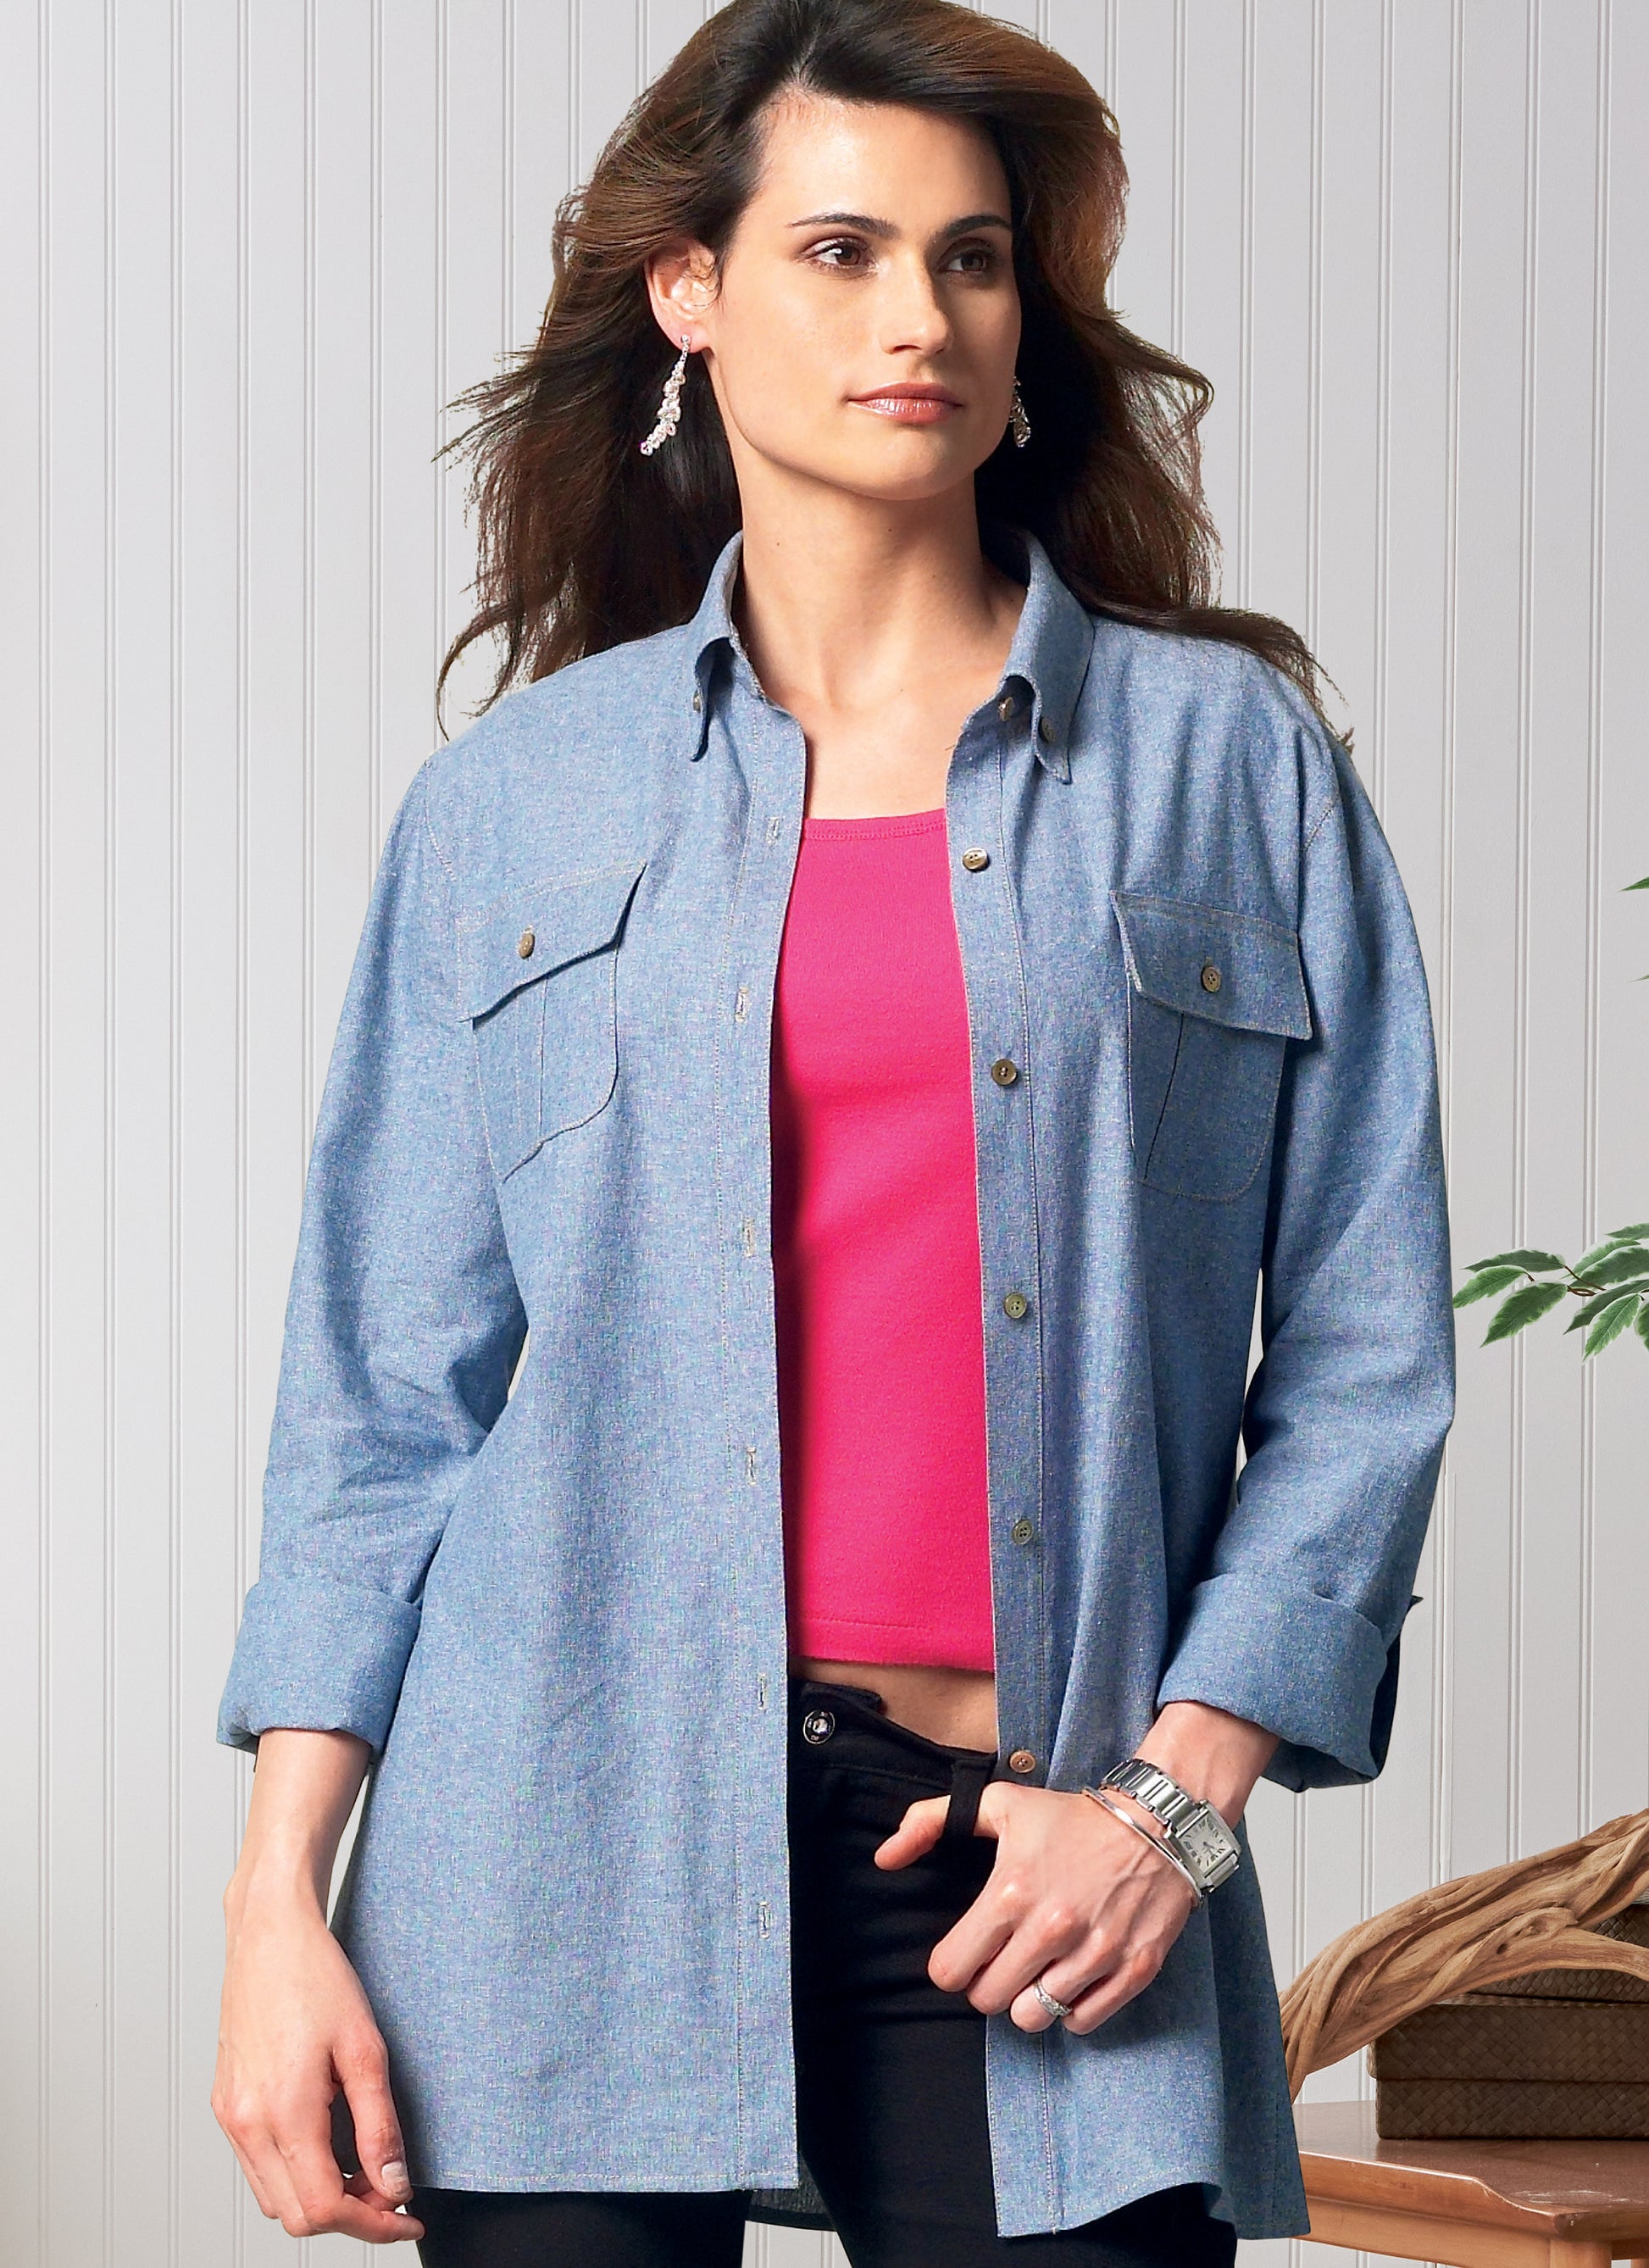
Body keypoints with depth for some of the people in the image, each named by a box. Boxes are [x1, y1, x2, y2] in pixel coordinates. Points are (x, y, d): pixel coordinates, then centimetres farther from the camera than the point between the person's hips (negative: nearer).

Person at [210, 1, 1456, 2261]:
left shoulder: (1236, 758, 8)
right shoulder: (509, 805, 10)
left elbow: (1362, 1349, 4)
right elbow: (384, 1395, 7)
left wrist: (1180, 1790, -6)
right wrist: (278, 1902, 0)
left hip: (1032, 1862, 0)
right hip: (574, 1856, 1)